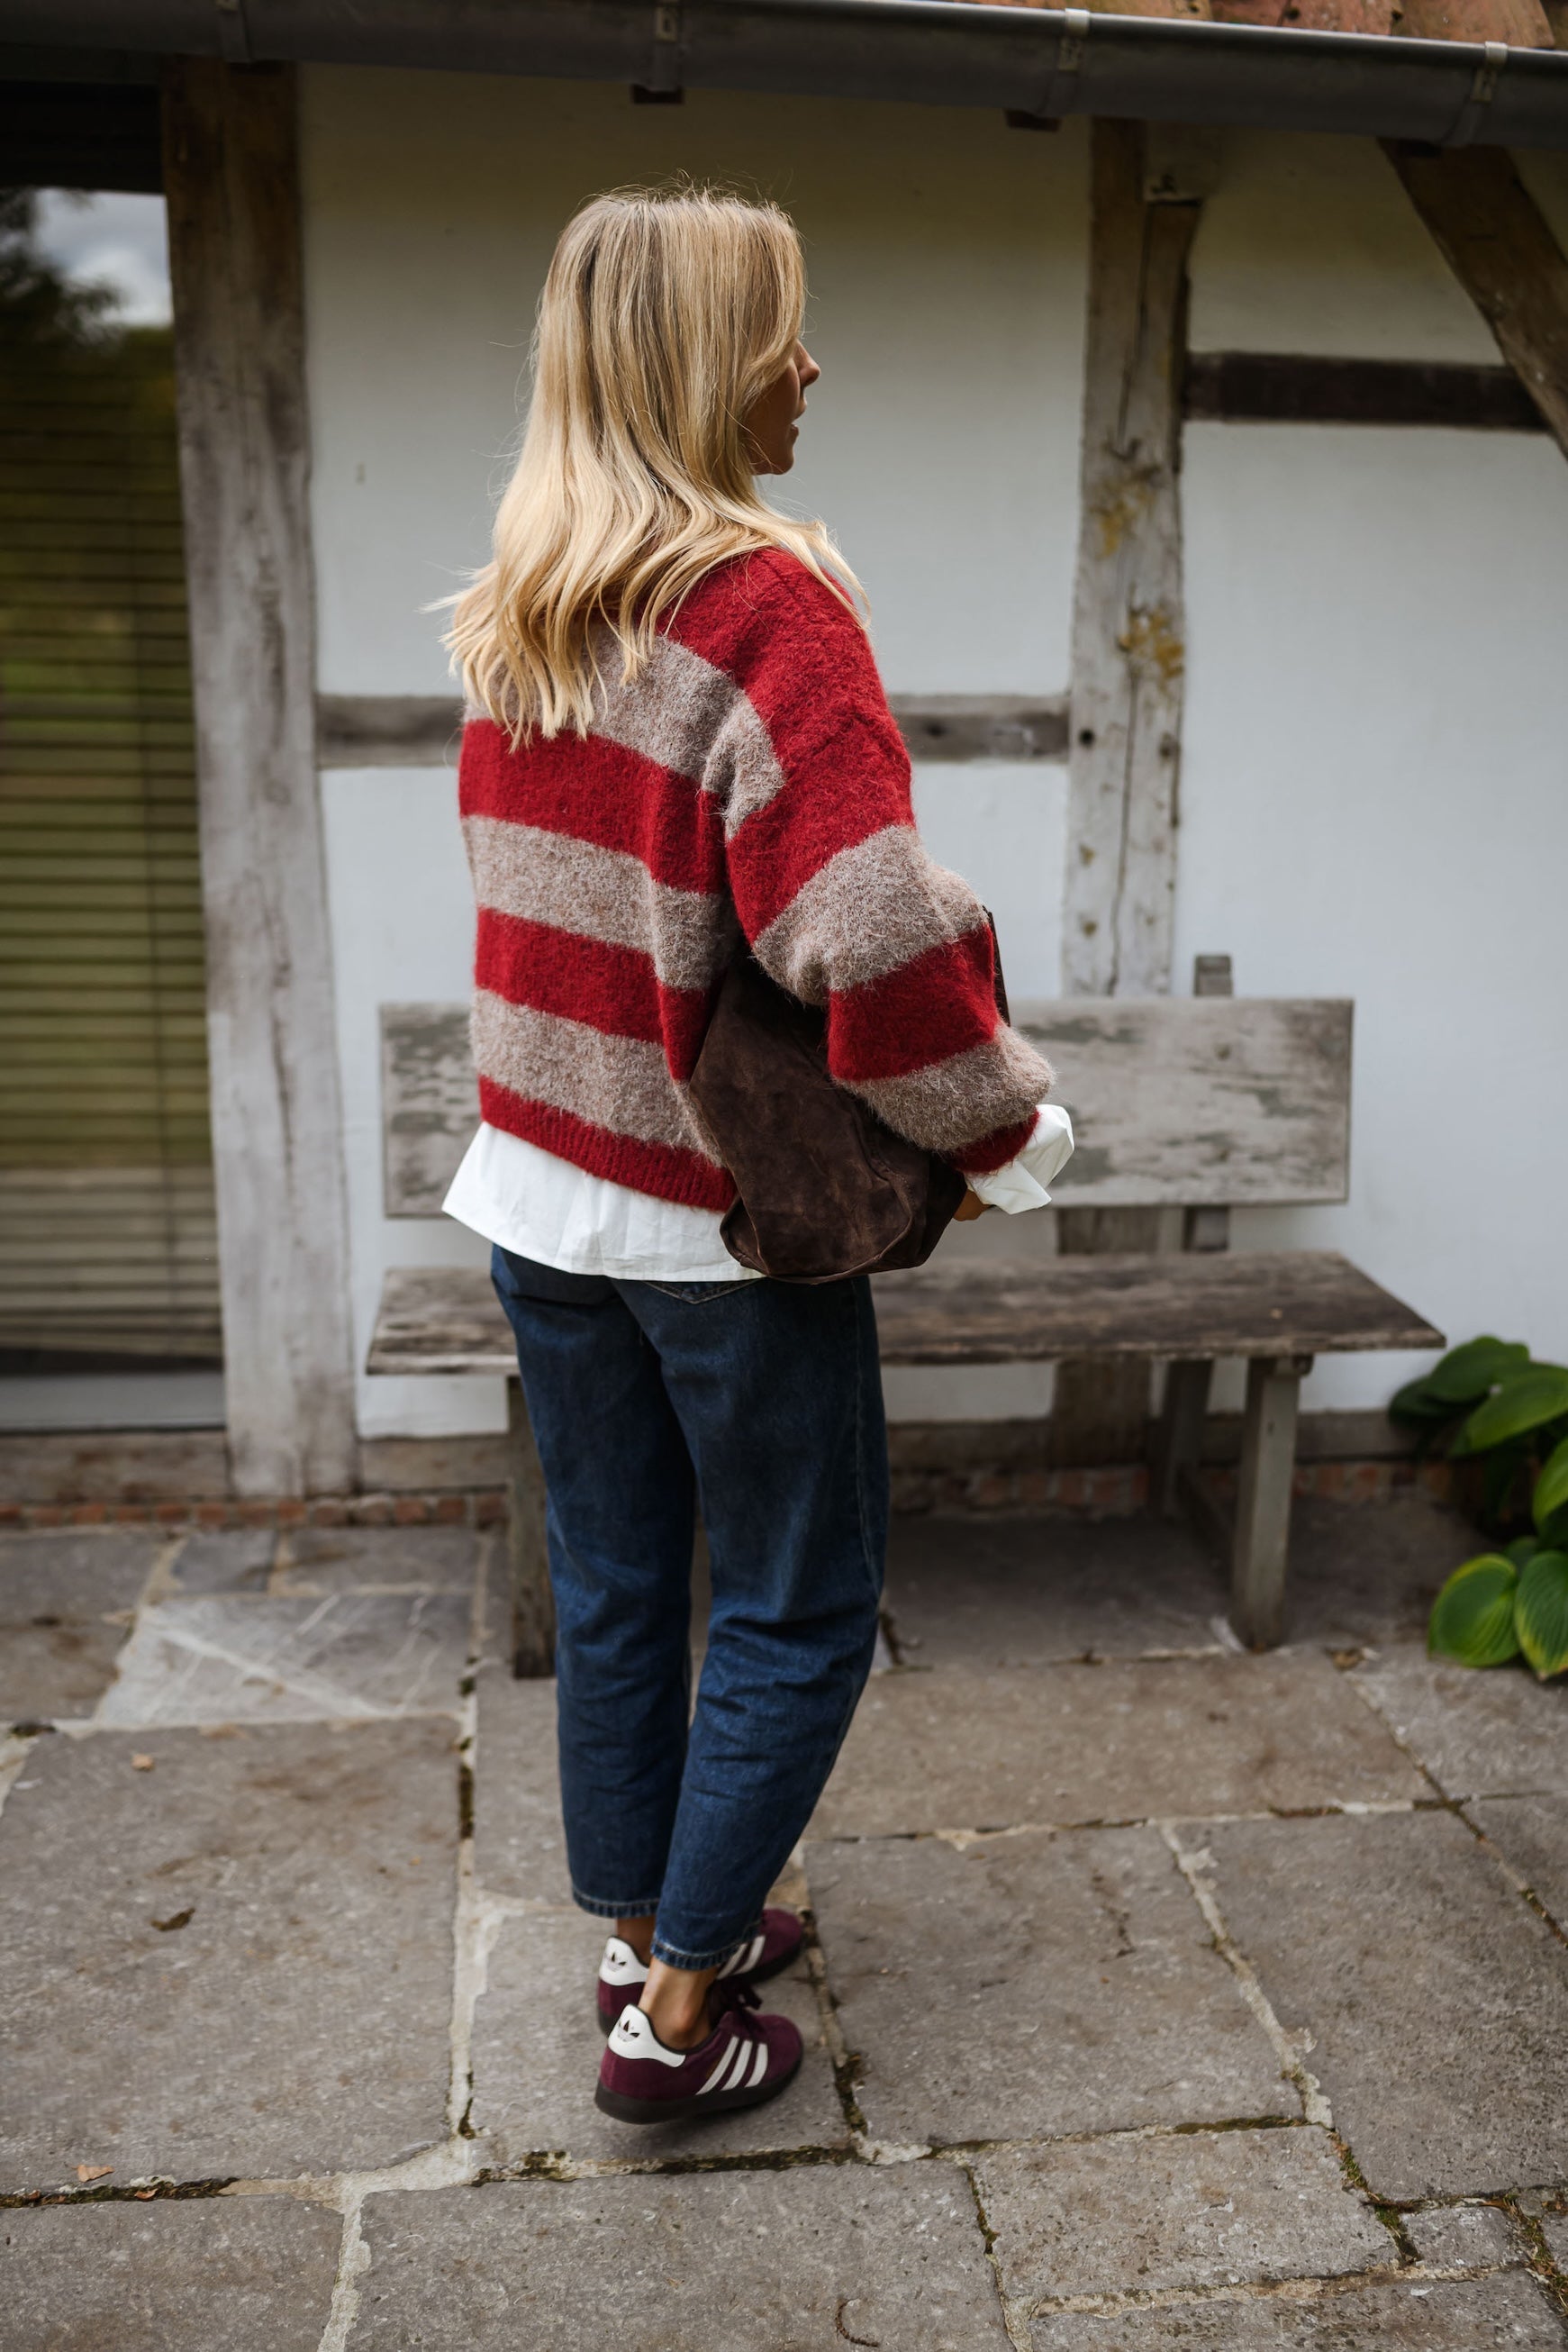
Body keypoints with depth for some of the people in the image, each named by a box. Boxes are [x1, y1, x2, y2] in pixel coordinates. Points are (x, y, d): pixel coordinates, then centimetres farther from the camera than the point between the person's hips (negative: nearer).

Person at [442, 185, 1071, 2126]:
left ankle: (645, 1933, 36)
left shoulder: (513, 613, 6)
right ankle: (676, 2017, 21)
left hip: (544, 1184, 7)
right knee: (799, 1613, 11)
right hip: (724, 1214, -7)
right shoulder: (762, 601, -19)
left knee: (611, 1586, 18)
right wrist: (1006, 1135, -16)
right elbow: (872, 933, -30)